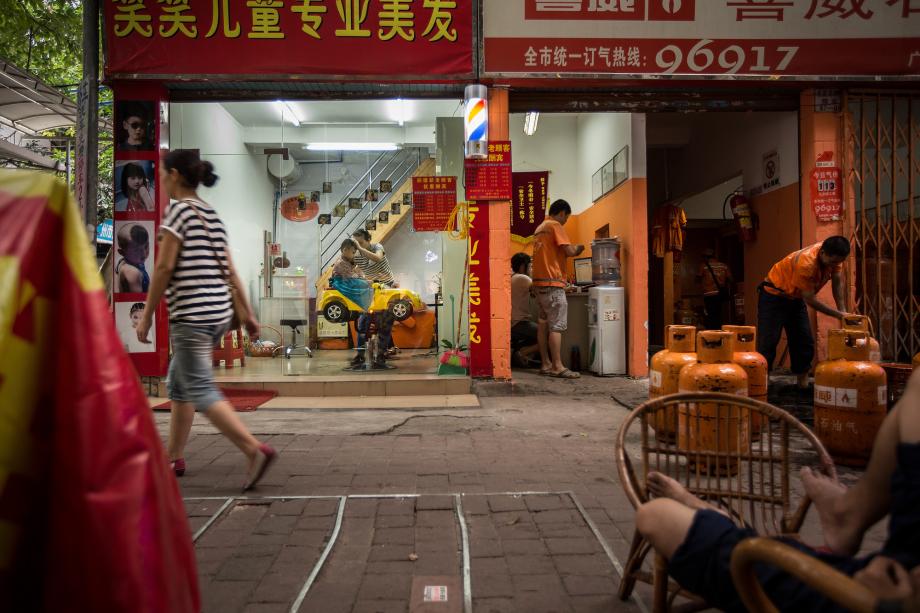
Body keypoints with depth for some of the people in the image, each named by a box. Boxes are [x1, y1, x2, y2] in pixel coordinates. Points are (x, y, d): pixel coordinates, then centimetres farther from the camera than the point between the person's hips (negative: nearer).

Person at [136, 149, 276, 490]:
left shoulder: (179, 210, -7)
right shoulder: (211, 215, 16)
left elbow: (165, 267, -11)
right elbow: (229, 270, 14)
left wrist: (146, 316, -6)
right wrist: (248, 312, 13)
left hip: (191, 315, -9)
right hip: (218, 312, 9)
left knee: (200, 390, -8)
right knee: (178, 384, 18)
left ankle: (256, 450, -17)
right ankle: (173, 457, 25)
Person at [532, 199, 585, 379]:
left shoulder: (540, 228, 19)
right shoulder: (555, 225, -7)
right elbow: (569, 251, -15)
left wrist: (572, 249, 18)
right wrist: (579, 248, 5)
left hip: (539, 282, 9)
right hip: (552, 283, -9)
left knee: (543, 324, 9)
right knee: (556, 326, -9)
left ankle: (546, 364, 12)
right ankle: (557, 367, -9)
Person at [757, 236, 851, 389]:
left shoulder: (832, 255, -13)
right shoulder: (806, 263, -34)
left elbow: (837, 281, -4)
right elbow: (810, 299, -28)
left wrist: (842, 311, -13)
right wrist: (838, 314, -21)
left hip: (796, 298, 8)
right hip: (774, 297, -8)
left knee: (805, 342, 5)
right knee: (768, 342, -13)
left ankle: (803, 383, 11)